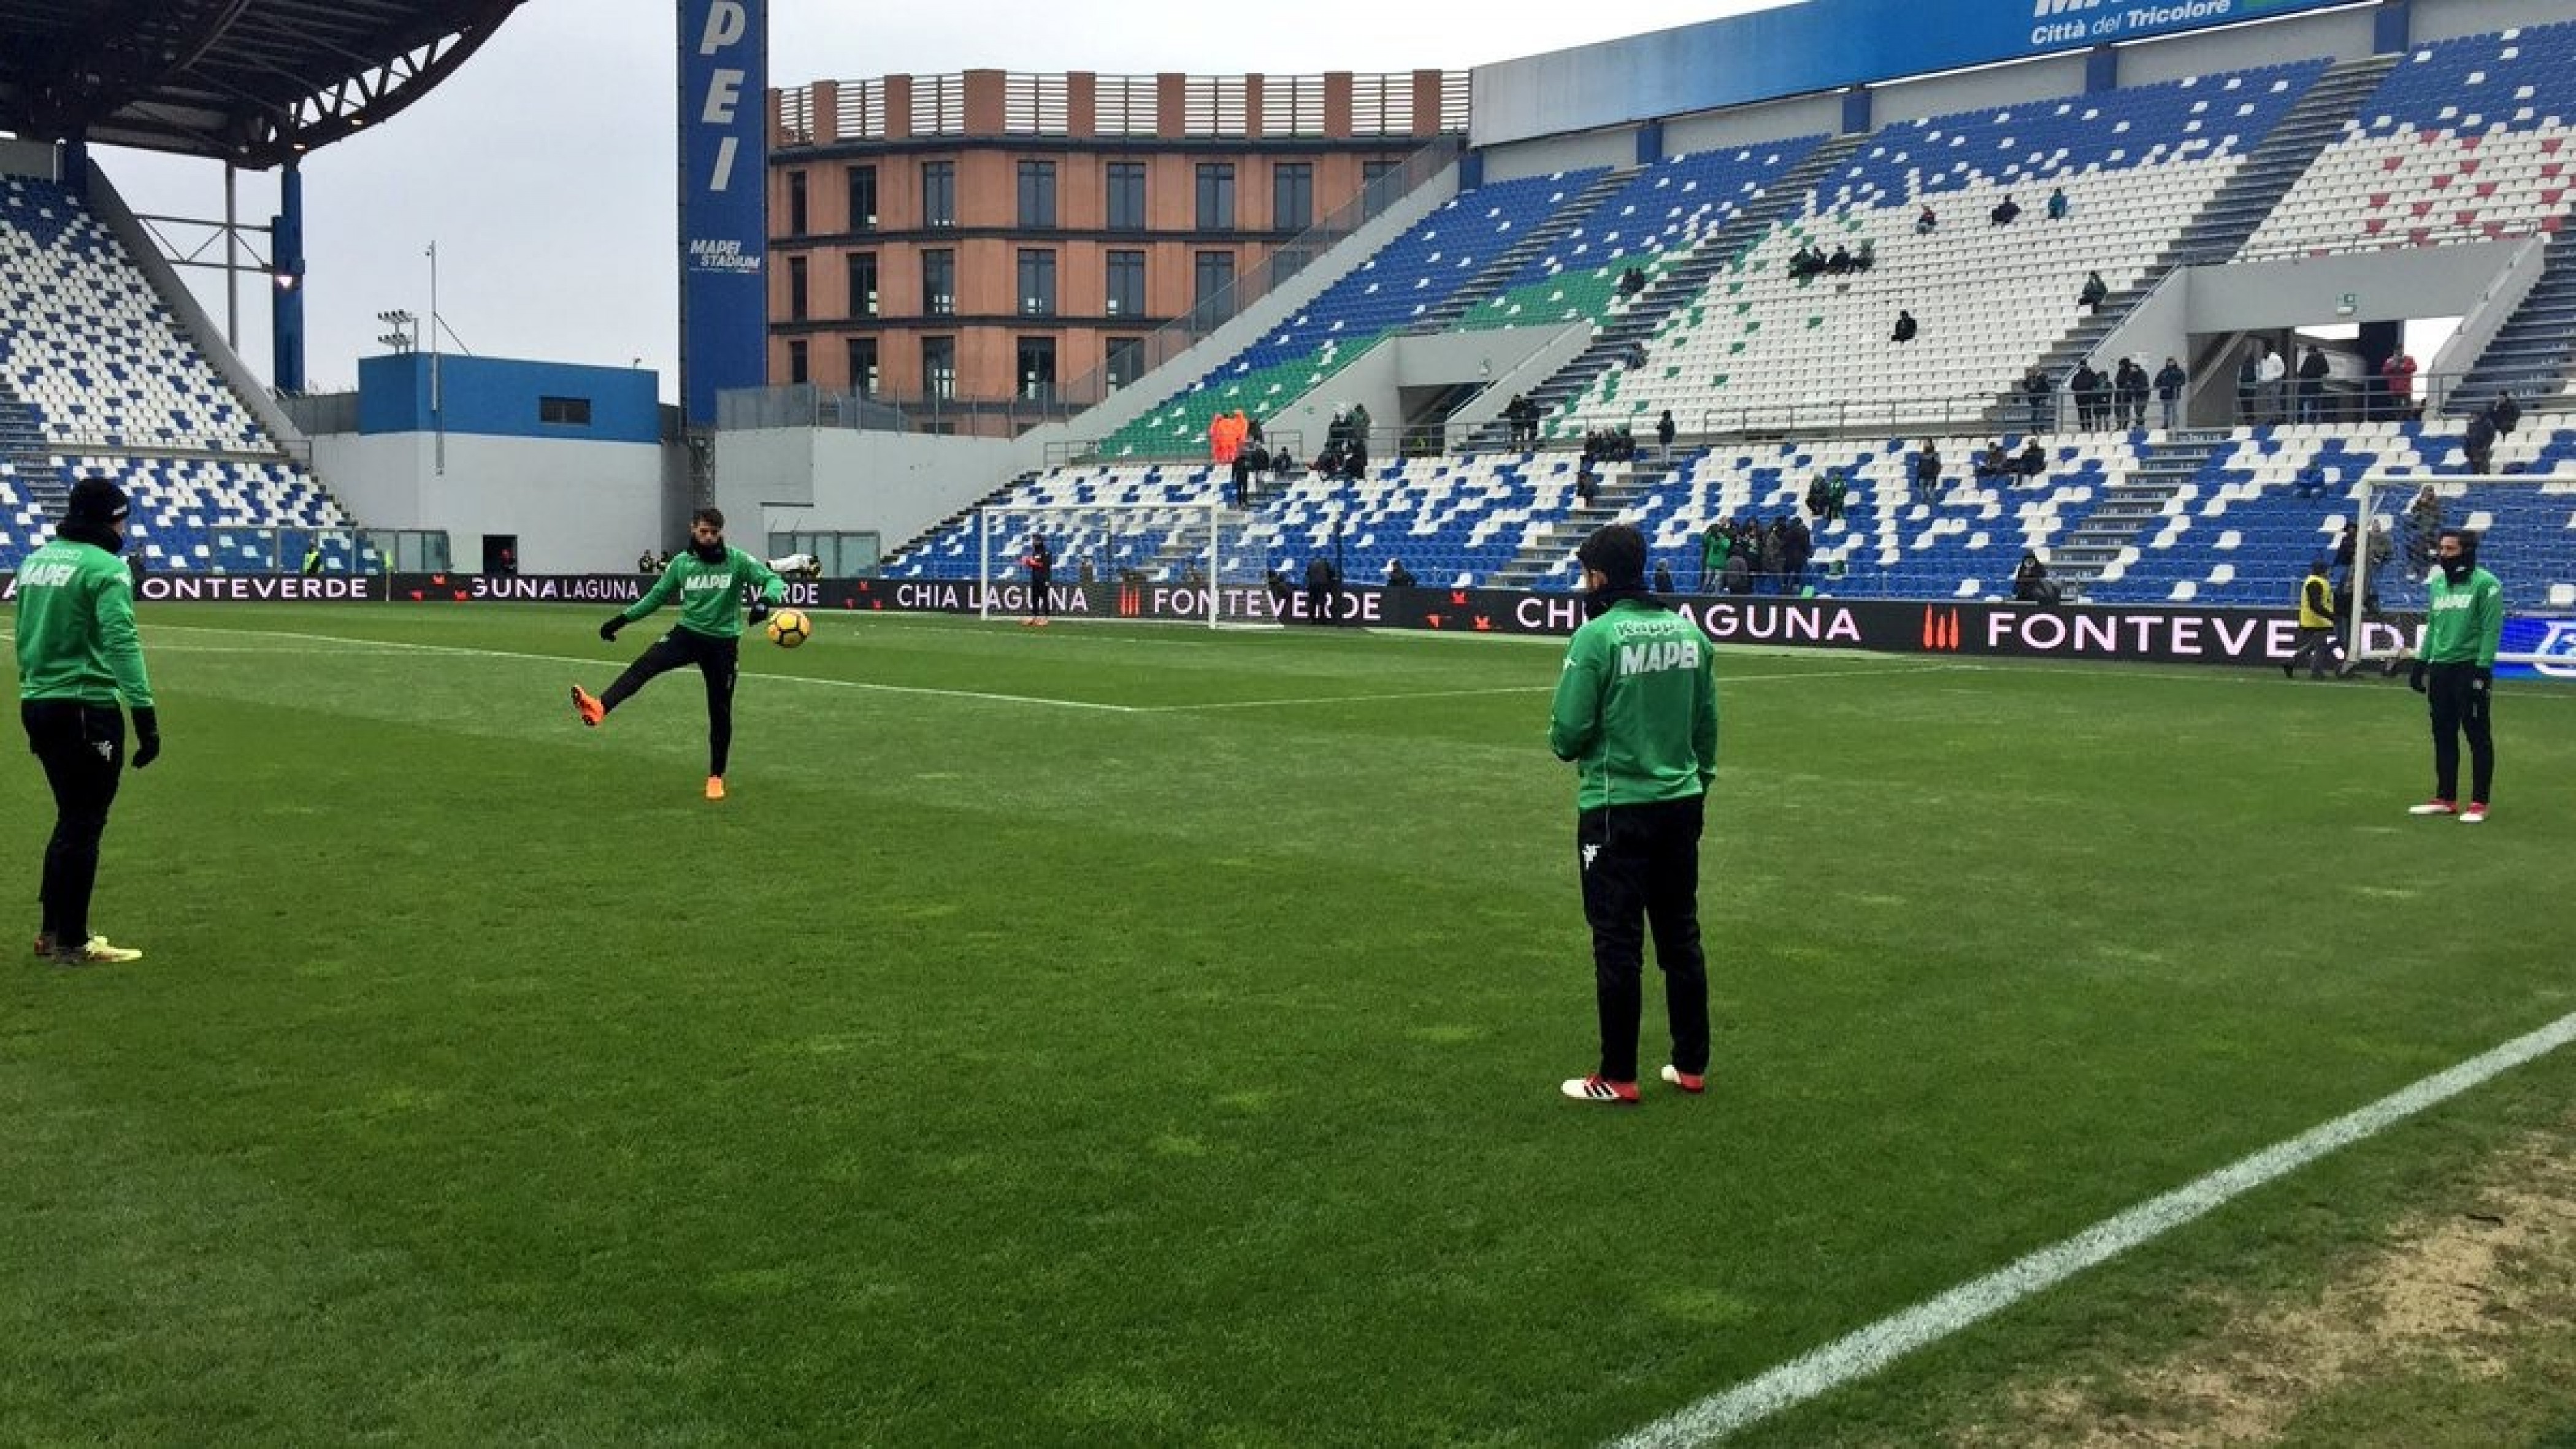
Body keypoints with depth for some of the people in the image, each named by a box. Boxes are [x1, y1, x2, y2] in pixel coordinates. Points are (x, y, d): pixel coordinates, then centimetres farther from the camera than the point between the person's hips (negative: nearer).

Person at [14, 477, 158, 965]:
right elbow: (122, 645, -21)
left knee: (71, 819, 20)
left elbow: (24, 639, 17)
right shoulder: (105, 568, -13)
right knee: (83, 825, 1)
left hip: (37, 705, 8)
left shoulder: (35, 561, 12)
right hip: (85, 710, -8)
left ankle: (51, 931, 26)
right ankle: (71, 943, 7)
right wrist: (146, 716, -23)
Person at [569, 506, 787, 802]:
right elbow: (656, 596, 13)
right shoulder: (682, 563, 2)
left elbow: (774, 581, -12)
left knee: (720, 710, 6)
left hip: (723, 641, -1)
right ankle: (599, 707, -49)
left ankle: (716, 777, 21)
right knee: (645, 665, -27)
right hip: (687, 633, 1)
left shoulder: (737, 560, -6)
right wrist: (622, 619, 6)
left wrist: (765, 600, -34)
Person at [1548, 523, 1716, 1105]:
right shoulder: (1689, 631, 3)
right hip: (1680, 804, 6)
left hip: (1617, 811, -6)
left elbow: (1568, 732, -15)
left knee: (1618, 944, 2)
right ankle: (1692, 1065, 23)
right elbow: (1707, 723, 9)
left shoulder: (1597, 637, -16)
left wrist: (1566, 744, 7)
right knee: (1681, 937, 15)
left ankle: (1618, 1077, 9)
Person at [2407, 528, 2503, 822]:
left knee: (2478, 736, -1)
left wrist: (2482, 669, -18)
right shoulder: (2437, 583, 14)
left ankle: (2479, 804, 4)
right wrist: (2421, 662, 15)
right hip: (2440, 668, 7)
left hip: (2470, 668, -7)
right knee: (2443, 736, 11)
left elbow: (2491, 630, -13)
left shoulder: (2486, 584, -8)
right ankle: (2445, 799, 18)